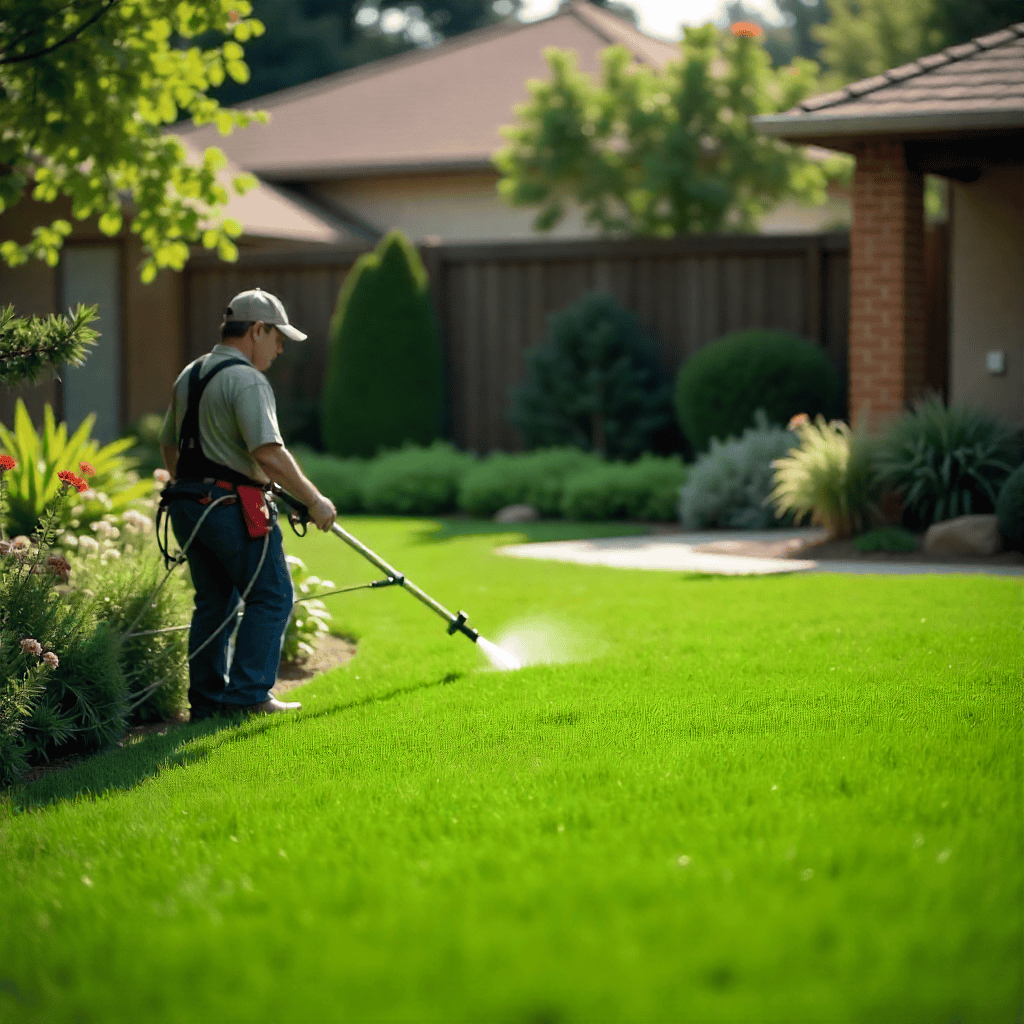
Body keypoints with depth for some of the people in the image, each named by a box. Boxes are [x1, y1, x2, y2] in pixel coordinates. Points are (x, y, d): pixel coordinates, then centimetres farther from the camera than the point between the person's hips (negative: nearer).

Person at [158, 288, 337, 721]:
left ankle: (207, 700, 13)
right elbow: (269, 454, -23)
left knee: (213, 601, 14)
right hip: (232, 504, -9)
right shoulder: (246, 380, -14)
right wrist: (314, 500, -15)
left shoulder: (189, 376, 16)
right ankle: (248, 695, -5)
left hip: (187, 503, 9)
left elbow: (169, 445, 24)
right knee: (271, 597, -1)